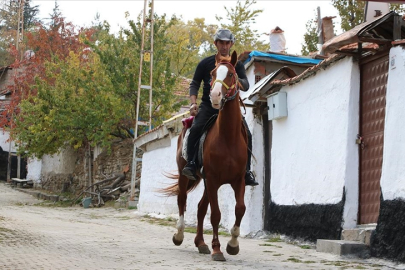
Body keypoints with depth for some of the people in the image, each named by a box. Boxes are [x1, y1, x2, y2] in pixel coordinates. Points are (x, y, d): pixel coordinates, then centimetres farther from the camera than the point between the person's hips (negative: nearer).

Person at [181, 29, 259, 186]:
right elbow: (194, 84, 7)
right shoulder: (205, 63, 6)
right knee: (196, 128, -29)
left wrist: (235, 79, -24)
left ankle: (246, 172, -7)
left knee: (246, 135, -15)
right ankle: (191, 164, -23)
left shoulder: (237, 65, 9)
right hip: (208, 105, -1)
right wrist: (193, 103, -9)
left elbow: (246, 86, -2)